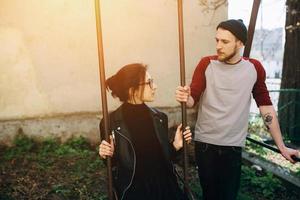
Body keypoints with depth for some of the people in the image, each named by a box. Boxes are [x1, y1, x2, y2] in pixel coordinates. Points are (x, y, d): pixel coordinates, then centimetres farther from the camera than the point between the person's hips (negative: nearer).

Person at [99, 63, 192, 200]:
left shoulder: (159, 118, -3)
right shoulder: (111, 122, -15)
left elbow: (163, 156, 6)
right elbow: (112, 168, -4)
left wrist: (176, 145, -10)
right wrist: (108, 156, -24)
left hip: (165, 188, 4)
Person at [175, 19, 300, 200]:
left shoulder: (254, 68, -1)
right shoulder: (207, 64, -4)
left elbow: (265, 105, 4)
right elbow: (193, 99, -7)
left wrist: (281, 146, 3)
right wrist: (185, 98, -32)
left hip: (233, 146, 1)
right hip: (205, 143, 0)